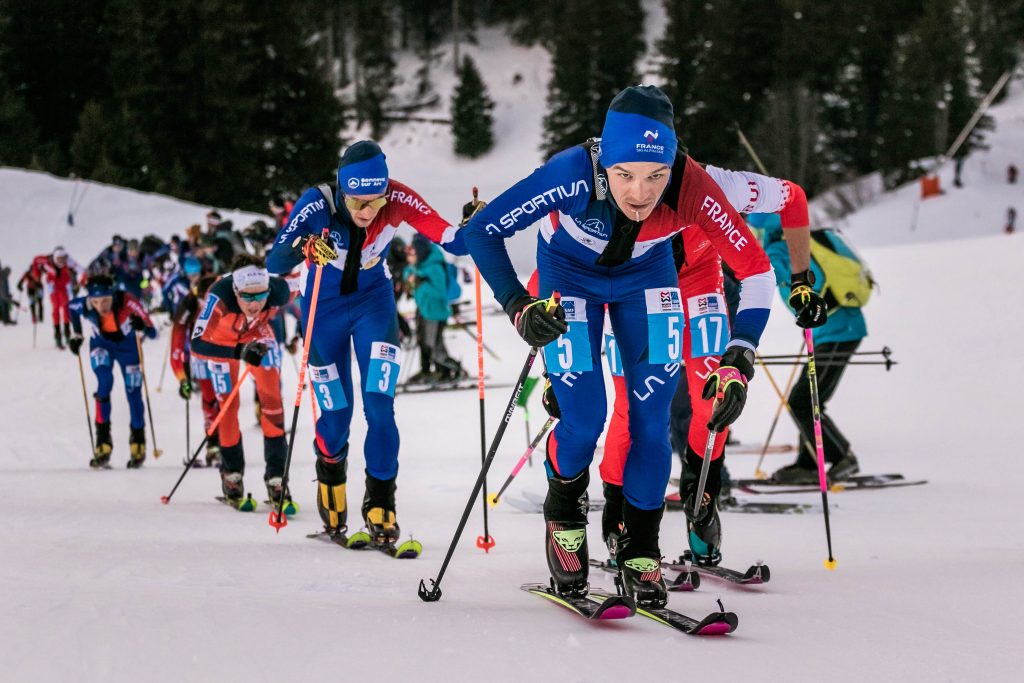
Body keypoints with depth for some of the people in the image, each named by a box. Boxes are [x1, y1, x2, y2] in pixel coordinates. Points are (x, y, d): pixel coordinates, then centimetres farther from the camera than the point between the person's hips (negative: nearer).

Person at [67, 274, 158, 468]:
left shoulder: (127, 302, -37)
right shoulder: (85, 305, -30)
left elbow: (153, 334, -35)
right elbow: (71, 306, -3)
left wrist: (142, 327, -56)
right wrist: (77, 336, -1)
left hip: (128, 345, -1)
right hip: (101, 344, 1)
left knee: (133, 392, -1)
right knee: (104, 383, -23)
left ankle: (138, 445, 19)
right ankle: (103, 442, -17)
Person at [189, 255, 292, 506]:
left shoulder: (278, 292, -37)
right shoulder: (219, 297, -45)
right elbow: (197, 345, -46)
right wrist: (239, 352, -57)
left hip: (257, 335, 2)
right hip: (221, 340, -2)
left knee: (272, 396, -10)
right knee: (228, 404, -3)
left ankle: (276, 475, -2)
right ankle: (232, 471, 19)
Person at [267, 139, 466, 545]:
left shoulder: (396, 199, -26)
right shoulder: (318, 205, -29)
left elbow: (453, 242, -27)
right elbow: (274, 263, -34)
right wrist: (302, 248, -54)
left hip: (374, 302, 1)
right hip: (324, 308, 0)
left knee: (379, 406, -13)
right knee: (336, 412, 5)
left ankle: (380, 506, 3)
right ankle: (330, 474, 39)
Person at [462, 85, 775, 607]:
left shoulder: (691, 189, -35)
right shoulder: (573, 175, -40)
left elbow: (756, 270, -24)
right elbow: (480, 231, -29)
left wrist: (739, 361, -32)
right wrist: (518, 307, -40)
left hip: (646, 275, 2)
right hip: (569, 274, -1)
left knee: (651, 419, -5)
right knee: (584, 419, -9)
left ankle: (640, 551, 13)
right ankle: (563, 516, 21)